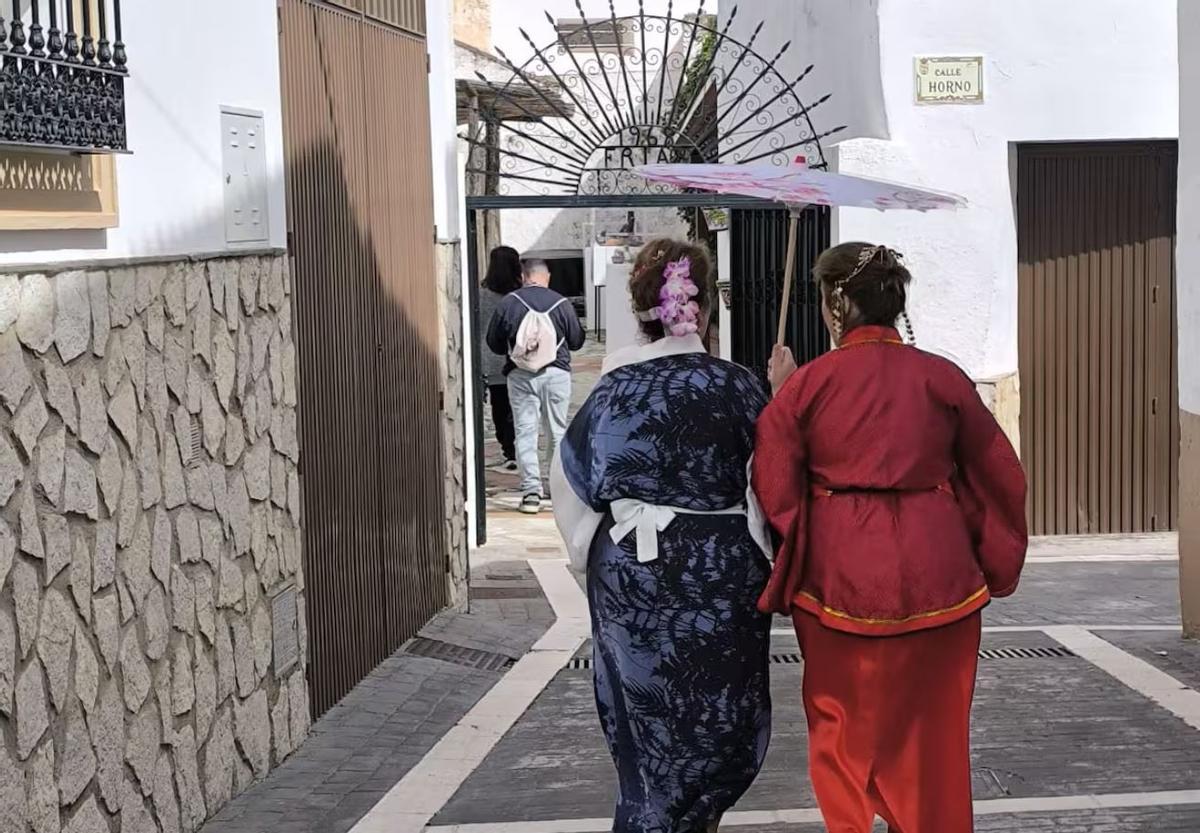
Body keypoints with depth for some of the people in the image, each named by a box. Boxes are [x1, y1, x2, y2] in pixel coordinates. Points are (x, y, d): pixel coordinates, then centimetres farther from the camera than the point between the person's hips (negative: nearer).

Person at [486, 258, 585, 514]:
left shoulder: (508, 303, -2)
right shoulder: (561, 303, -3)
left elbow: (494, 343, 5)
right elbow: (577, 340, 6)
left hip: (520, 374, 0)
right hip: (556, 372, 0)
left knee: (525, 432, 2)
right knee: (559, 431, 11)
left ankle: (531, 492, -4)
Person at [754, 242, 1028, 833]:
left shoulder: (806, 384, -7)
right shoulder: (942, 378, -2)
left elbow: (773, 490, -5)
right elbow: (999, 476, 4)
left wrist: (781, 397, 7)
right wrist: (994, 567, 18)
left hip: (839, 577, -1)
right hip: (935, 575, 1)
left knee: (842, 726, 16)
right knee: (932, 732, 14)